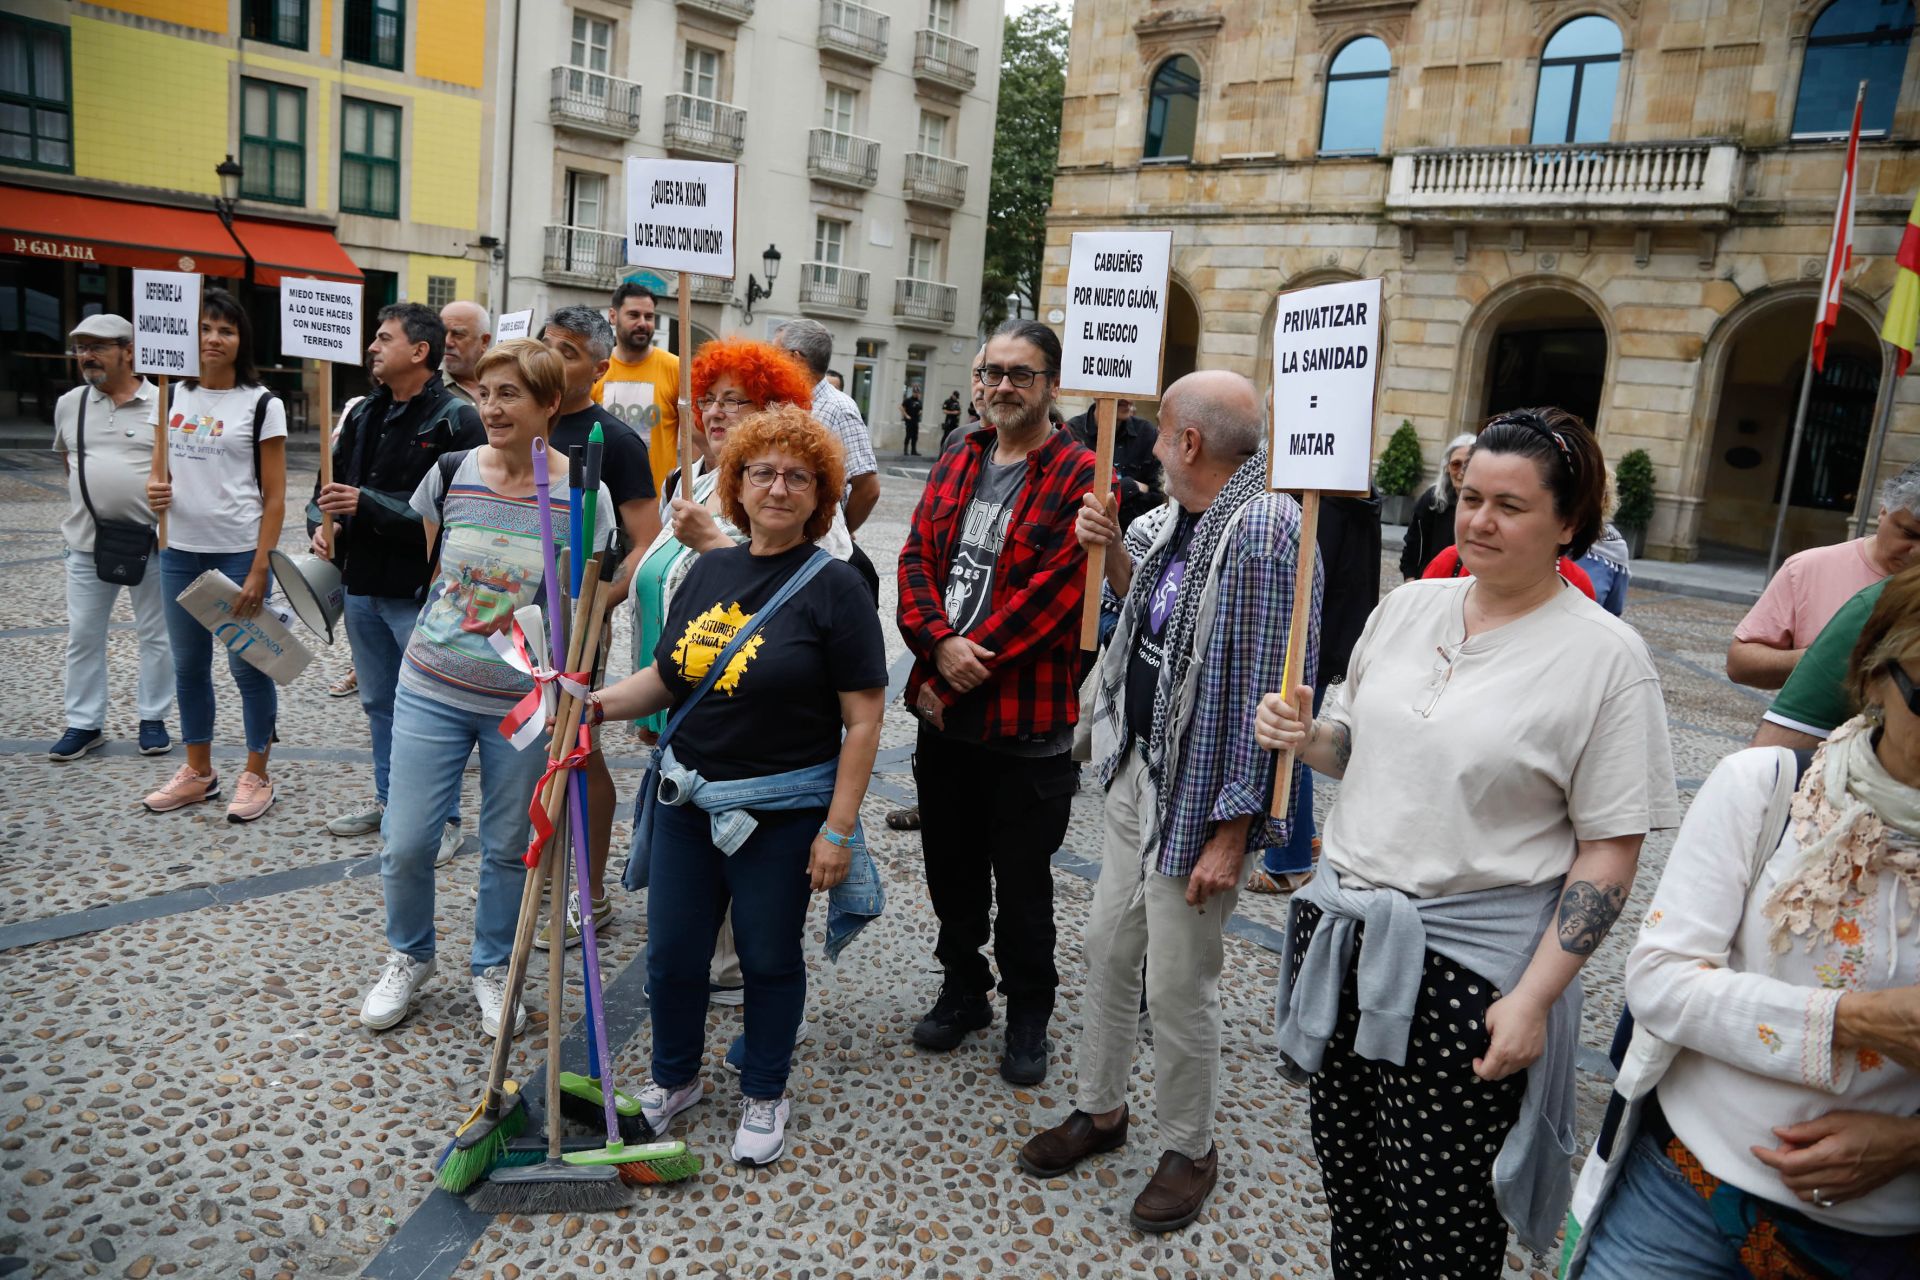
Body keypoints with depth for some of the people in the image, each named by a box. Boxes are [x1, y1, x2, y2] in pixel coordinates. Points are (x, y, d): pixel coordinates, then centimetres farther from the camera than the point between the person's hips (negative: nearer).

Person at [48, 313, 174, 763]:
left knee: (155, 634, 6)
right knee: (83, 636, 7)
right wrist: (91, 495, 12)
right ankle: (85, 724, 18)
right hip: (87, 543, 4)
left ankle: (152, 719, 18)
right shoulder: (69, 404, 7)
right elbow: (66, 457, 21)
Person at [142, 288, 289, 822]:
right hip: (181, 551, 6)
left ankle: (256, 774, 15)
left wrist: (259, 570, -15)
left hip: (239, 553, -5)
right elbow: (169, 467, 20)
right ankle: (199, 772, 26)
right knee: (188, 664, 12)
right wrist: (156, 491, -4)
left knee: (247, 664, 1)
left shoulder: (261, 404, -7)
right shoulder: (176, 396, 8)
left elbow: (274, 497, -9)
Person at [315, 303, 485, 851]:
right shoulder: (364, 415, 13)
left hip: (422, 593, -8)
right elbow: (330, 481, 20)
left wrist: (368, 504, -22)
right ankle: (391, 801, 34)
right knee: (378, 702, 18)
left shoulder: (456, 420, -12)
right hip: (362, 584, 8)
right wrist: (322, 524, 0)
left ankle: (443, 817, 13)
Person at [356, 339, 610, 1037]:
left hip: (524, 701, -1)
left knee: (508, 847, 11)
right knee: (405, 842, 6)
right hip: (430, 690, 2)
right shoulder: (449, 473, -3)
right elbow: (418, 568, 12)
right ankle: (408, 958, 33)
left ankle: (493, 968, 34)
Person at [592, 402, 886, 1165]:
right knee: (672, 951, 13)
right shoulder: (708, 571, 5)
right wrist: (599, 703, -5)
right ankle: (674, 1079, 39)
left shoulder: (834, 587, -11)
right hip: (687, 796, 5)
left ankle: (764, 1095, 35)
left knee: (769, 957, 11)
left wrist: (839, 828, -16)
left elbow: (863, 718, -13)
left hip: (783, 810, -5)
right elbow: (666, 677, 14)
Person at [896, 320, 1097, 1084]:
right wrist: (941, 643, -16)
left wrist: (963, 669, -18)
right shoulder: (956, 464, 10)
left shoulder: (1080, 479, -10)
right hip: (943, 711, 6)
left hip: (1027, 722, -5)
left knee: (1022, 883, 9)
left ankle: (1028, 1014, 30)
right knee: (951, 866, 19)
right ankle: (962, 990, 39)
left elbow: (1050, 593, -18)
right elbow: (917, 559, 3)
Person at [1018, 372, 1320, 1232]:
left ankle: (1189, 1152, 30)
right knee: (1108, 949, 19)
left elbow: (1266, 694, -23)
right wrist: (1111, 551, 2)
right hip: (1136, 771, 9)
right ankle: (1100, 1109, 40)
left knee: (1179, 986, 6)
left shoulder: (1263, 531, -22)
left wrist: (1230, 834, -21)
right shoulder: (1180, 519, 5)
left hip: (1199, 796, -8)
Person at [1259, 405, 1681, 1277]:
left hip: (1467, 968, -5)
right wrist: (1305, 737, -4)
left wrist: (1534, 996, -16)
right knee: (1349, 1184, 18)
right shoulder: (1406, 606, 6)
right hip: (1339, 933, 5)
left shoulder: (1604, 655, -10)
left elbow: (1610, 851, -11)